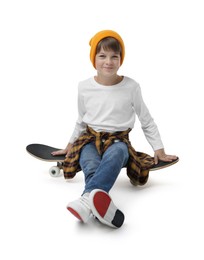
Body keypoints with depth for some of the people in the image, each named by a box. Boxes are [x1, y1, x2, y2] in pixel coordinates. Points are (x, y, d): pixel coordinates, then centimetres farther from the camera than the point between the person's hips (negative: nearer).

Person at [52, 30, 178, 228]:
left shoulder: (131, 87, -3)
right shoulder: (84, 87, 2)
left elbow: (147, 122, 8)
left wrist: (159, 151, 7)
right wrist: (70, 145, 25)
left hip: (118, 140, -2)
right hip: (90, 139, 2)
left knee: (115, 154, -39)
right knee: (91, 164, -35)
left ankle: (88, 200, -62)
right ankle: (102, 206, -61)